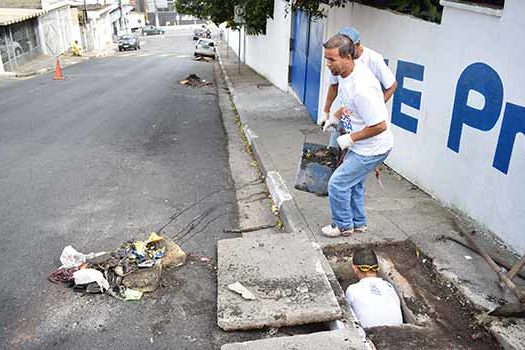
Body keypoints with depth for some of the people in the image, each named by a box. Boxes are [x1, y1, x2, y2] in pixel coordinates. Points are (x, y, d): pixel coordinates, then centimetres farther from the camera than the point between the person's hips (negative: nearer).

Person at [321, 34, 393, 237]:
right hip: (361, 145, 10)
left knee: (338, 183, -2)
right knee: (354, 182, 22)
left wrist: (350, 138, -22)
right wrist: (335, 117, 11)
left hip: (372, 148, -10)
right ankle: (358, 223, 41)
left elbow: (380, 126, -31)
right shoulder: (345, 72, -3)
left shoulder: (362, 88, -34)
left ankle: (343, 225, 20)